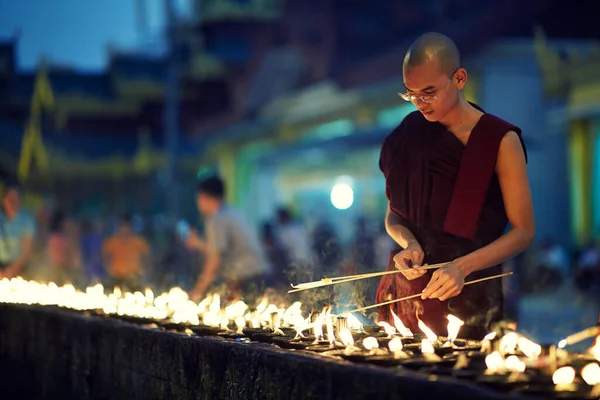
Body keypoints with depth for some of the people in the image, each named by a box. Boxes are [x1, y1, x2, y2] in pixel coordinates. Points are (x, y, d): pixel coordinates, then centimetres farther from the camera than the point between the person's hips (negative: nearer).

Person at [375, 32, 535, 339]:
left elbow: (523, 231, -8)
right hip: (407, 290, 4)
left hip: (469, 294, -4)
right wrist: (409, 243, -8)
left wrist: (463, 266, -21)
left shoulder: (500, 140, -8)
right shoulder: (410, 133, 5)